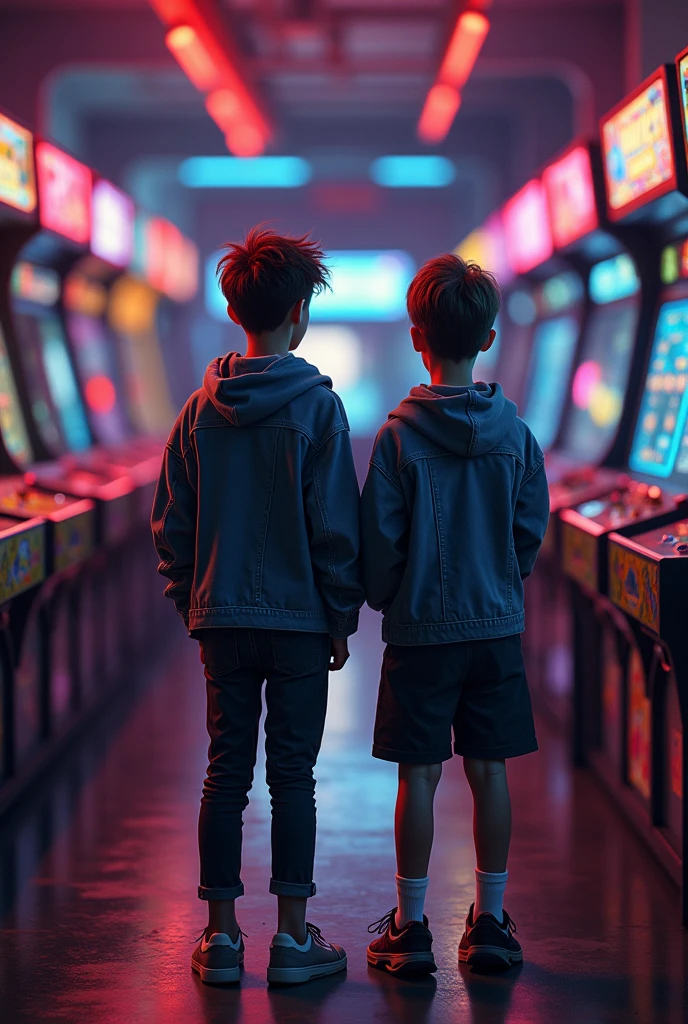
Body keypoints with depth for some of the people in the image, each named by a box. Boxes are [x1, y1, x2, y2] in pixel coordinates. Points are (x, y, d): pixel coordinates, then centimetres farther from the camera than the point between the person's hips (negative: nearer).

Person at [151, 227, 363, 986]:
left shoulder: (200, 410, 3)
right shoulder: (317, 406, -9)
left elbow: (171, 525, 7)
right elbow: (336, 526, -9)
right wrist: (342, 618, 1)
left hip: (221, 617, 3)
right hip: (298, 617, -3)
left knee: (225, 773, 8)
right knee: (292, 776, 2)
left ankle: (220, 934, 11)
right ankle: (293, 938, 7)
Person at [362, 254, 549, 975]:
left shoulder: (398, 436, -10)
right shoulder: (515, 434, -1)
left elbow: (380, 541, -8)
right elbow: (532, 531, 5)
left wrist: (383, 601, 10)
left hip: (420, 628, -3)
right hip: (498, 627, 3)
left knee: (418, 775, 2)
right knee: (488, 770, 9)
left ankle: (410, 929, 8)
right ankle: (490, 922, 15)